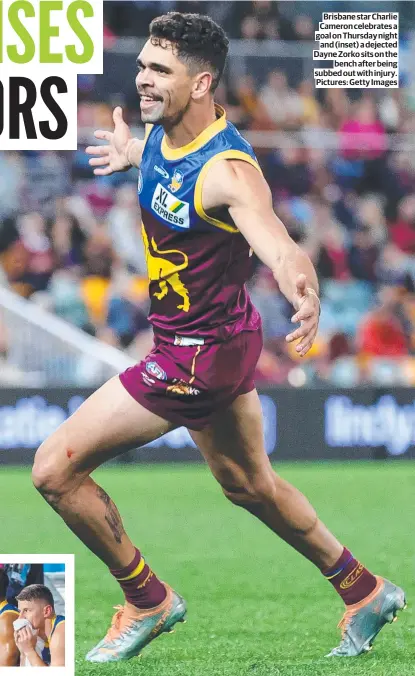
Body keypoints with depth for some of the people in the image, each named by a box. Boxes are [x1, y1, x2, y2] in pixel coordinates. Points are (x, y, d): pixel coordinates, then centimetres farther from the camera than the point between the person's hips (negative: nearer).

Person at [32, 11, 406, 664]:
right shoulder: (164, 132, -4)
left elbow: (282, 249, -45)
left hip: (199, 353, -9)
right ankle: (364, 592, 41)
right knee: (248, 484, 26)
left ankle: (147, 601, 9)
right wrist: (133, 153, 37)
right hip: (220, 340, 9)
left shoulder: (228, 170, -29)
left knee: (56, 468, -9)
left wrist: (303, 292, -65)